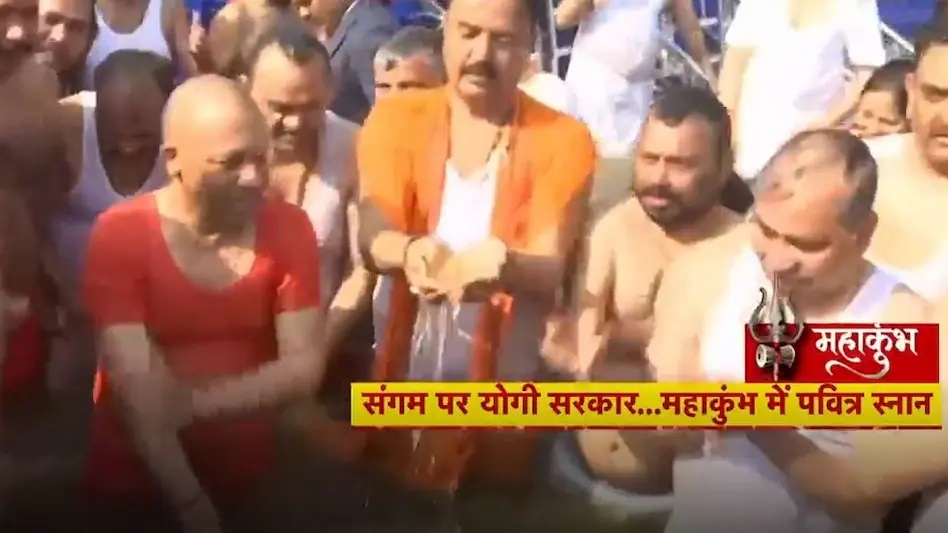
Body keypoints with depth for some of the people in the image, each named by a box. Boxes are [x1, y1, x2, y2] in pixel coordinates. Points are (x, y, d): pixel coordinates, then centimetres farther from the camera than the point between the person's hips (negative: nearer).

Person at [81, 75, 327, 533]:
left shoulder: (289, 229, -7)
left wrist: (193, 403, -21)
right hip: (132, 487, -2)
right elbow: (136, 386, -21)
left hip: (246, 480, 3)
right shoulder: (119, 235, -16)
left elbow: (304, 367, -10)